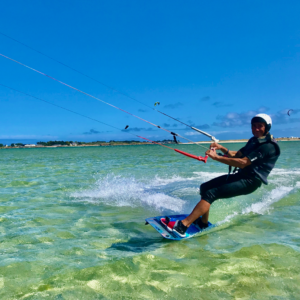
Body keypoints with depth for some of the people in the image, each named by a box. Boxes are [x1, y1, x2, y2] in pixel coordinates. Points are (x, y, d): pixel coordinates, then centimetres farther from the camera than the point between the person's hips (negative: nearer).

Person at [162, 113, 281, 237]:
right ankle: (203, 223, 16)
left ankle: (182, 226, -27)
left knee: (211, 193, -23)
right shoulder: (254, 140, 13)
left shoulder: (268, 146, -17)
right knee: (205, 187, 6)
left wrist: (217, 157, -23)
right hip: (241, 175, 9)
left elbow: (243, 163, -25)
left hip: (250, 181, -9)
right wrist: (221, 148, 0)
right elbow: (236, 155, 18)